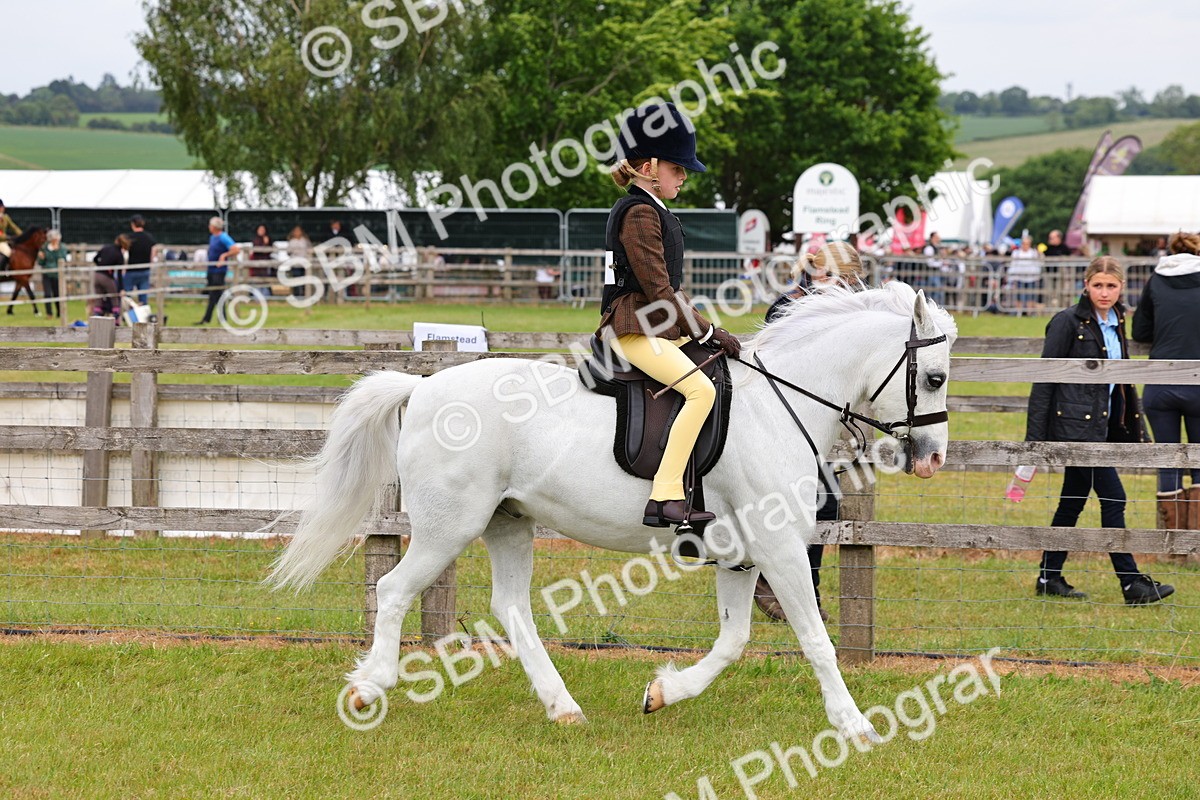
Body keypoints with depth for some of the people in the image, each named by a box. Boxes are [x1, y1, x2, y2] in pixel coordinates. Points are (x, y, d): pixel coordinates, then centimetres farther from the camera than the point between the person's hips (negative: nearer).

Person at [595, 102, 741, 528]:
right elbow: (657, 287, -17)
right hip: (635, 329, -11)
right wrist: (706, 331, -14)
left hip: (660, 328, 11)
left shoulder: (654, 213, 19)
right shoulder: (639, 213, -12)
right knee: (701, 389, -26)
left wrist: (704, 329, 15)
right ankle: (665, 497, -31)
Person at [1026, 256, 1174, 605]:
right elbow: (1044, 380, -11)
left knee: (1073, 502, 13)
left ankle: (1049, 578, 22)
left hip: (1100, 425, 8)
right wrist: (1035, 435, -14)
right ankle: (1132, 583, -8)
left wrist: (1134, 430, 21)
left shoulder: (1115, 324, 12)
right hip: (1074, 423, -8)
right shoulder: (1068, 322, -11)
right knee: (1113, 498, -9)